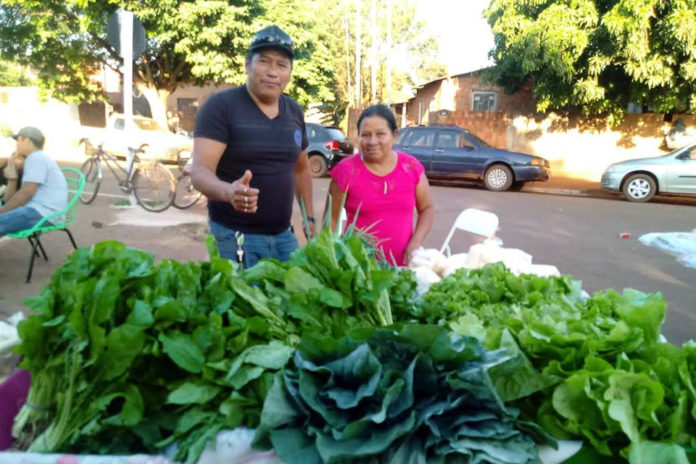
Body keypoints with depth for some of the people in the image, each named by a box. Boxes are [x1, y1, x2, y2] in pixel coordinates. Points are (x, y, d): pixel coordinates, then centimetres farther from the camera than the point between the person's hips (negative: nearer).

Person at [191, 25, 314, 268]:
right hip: (235, 237, -5)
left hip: (283, 235, 6)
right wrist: (228, 191, -40)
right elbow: (200, 171, -20)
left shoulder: (294, 111, 7)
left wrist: (309, 217, 17)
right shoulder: (221, 105, -11)